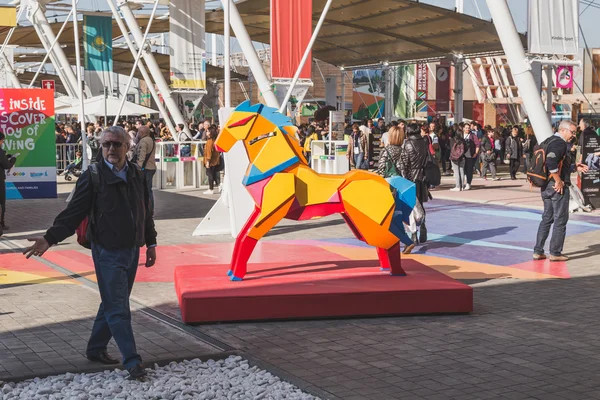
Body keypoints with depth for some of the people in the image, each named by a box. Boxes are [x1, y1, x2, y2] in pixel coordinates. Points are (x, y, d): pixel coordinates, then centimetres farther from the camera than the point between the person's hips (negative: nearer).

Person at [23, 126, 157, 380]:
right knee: (117, 308, -4)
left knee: (113, 304, 15)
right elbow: (73, 213, -10)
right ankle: (132, 361, 0)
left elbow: (145, 212, 16)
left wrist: (151, 243, 17)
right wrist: (50, 238, -19)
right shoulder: (93, 176, -9)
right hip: (107, 252, -6)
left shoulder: (136, 175, 7)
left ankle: (96, 349, 30)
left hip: (132, 250, 6)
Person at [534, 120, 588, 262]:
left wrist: (575, 167, 15)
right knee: (560, 219, 1)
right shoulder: (560, 143, -15)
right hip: (558, 187, -9)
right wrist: (559, 181, -22)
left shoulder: (550, 140, 15)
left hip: (546, 186, 9)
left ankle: (538, 251, 16)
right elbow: (551, 163, -29)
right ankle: (555, 253, 6)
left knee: (547, 218, 15)